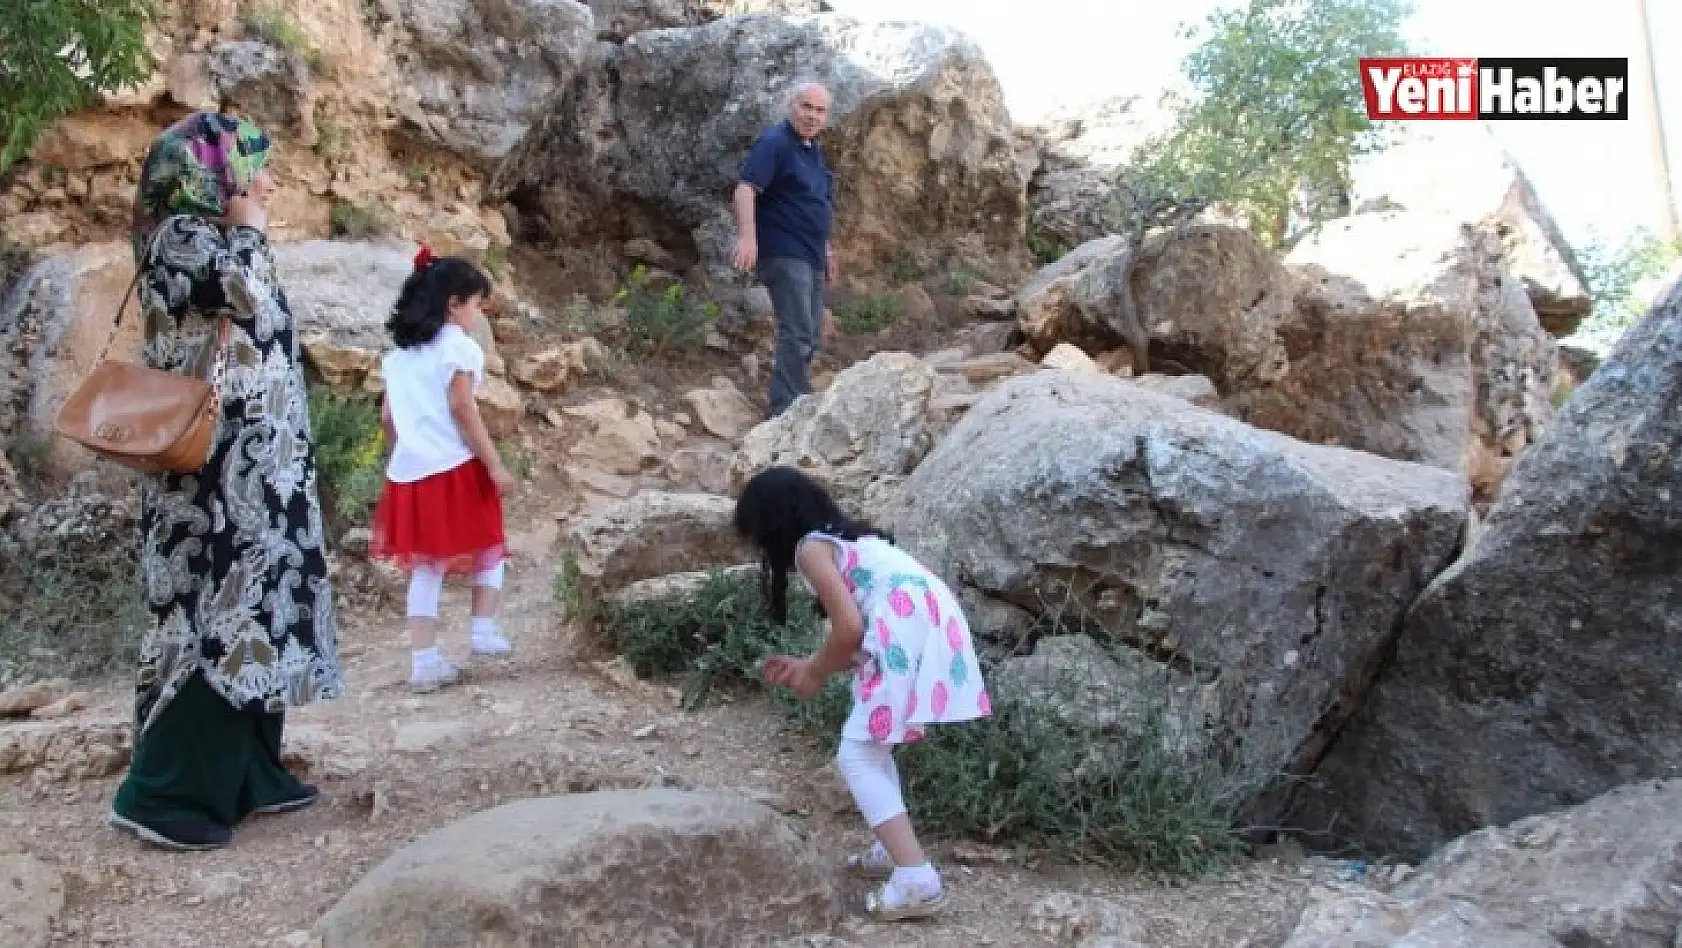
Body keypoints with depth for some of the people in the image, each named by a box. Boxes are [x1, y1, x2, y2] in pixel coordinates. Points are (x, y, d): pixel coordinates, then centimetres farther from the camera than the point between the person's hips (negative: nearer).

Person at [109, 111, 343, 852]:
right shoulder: (179, 237, -10)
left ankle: (248, 775, 19)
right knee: (214, 617, -10)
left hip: (252, 472, 10)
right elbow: (249, 301, -26)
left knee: (256, 614, 11)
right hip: (213, 477, -10)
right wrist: (249, 227, -12)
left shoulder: (217, 241, 19)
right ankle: (162, 793, -4)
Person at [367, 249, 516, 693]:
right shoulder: (458, 347, -8)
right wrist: (495, 465, -14)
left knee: (425, 567, 9)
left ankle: (424, 661, 7)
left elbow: (387, 416, 13)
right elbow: (462, 409, -15)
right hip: (456, 468, -6)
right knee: (488, 548, 15)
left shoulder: (399, 353, 13)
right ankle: (483, 631, 11)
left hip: (410, 471, 6)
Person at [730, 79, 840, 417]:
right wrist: (747, 236, -38)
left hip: (810, 256, 10)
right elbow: (745, 189, -25)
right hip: (784, 253, -10)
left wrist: (825, 246, 27)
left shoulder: (814, 149, 16)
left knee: (810, 336, 16)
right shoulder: (774, 143, -12)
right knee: (797, 334, -15)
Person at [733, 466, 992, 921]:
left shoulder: (811, 546, 1)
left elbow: (850, 628, -10)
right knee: (872, 746, 24)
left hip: (910, 637, -9)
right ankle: (895, 849, 28)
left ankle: (917, 880, -11)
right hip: (931, 628, 9)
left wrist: (814, 672, 7)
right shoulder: (846, 538, 28)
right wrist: (806, 665, 29)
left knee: (856, 756, -3)